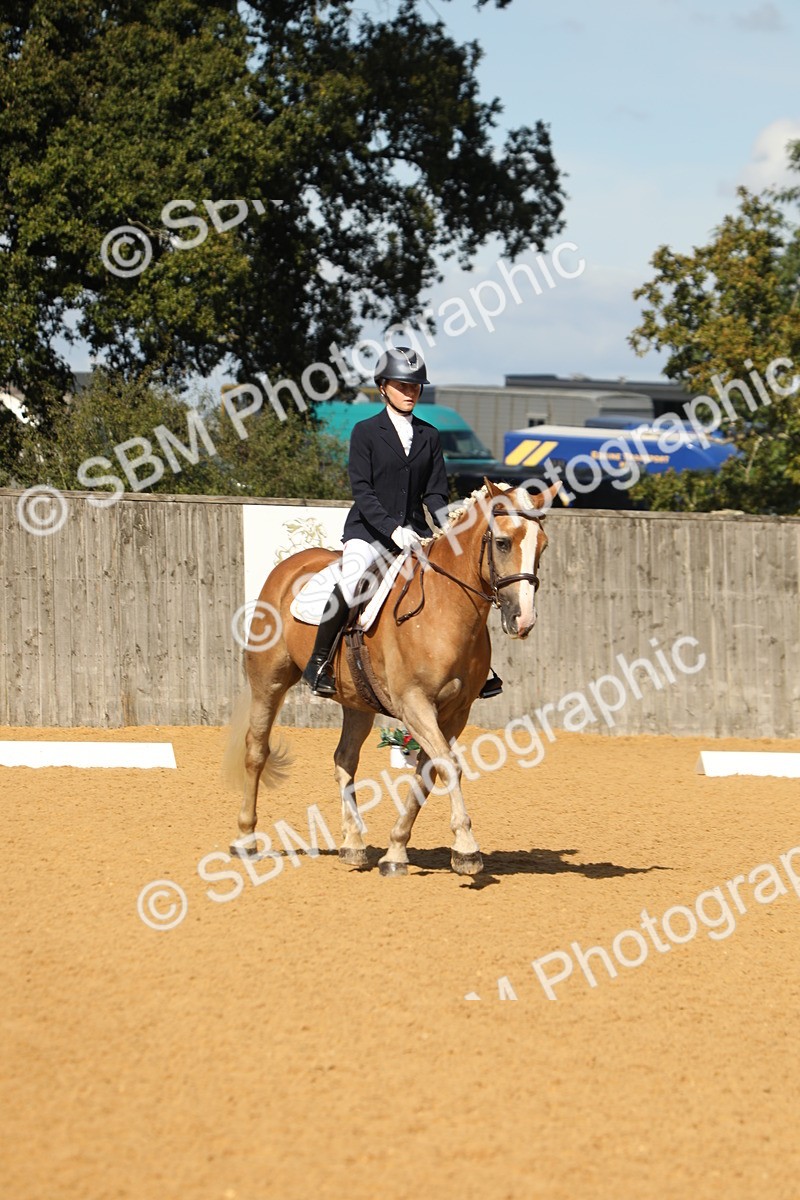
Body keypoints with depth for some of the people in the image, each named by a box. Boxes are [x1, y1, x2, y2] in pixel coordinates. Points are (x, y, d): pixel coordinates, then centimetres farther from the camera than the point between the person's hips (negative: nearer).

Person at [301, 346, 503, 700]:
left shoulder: (429, 436, 12)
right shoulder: (365, 432, -1)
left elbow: (435, 493, 10)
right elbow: (362, 492, -9)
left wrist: (450, 529, -9)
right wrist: (392, 529, -22)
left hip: (414, 532, 5)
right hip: (368, 531, -5)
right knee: (350, 583, -30)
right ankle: (318, 663, -17)